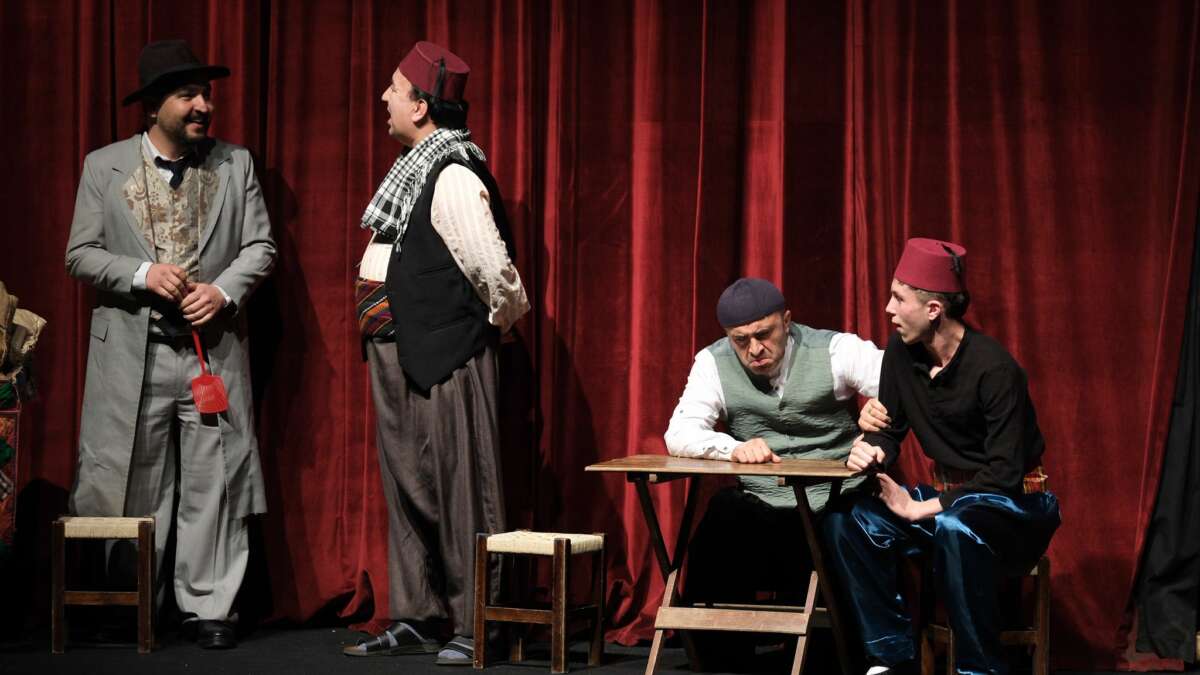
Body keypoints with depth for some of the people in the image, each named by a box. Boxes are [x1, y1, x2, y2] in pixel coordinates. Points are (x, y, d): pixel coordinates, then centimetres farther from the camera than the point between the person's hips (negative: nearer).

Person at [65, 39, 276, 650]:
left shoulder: (235, 164, 7)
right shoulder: (104, 167, 4)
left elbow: (260, 246, 7)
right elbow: (81, 254, 3)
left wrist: (223, 289, -10)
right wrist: (142, 274, -13)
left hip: (214, 347, 1)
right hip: (131, 351, -1)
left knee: (213, 481, 1)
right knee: (131, 479, 3)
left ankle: (209, 606, 8)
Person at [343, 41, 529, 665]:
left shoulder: (453, 178, -18)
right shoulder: (413, 168, 12)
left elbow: (495, 272, -21)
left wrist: (499, 319, -5)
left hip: (442, 358, -10)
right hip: (398, 355, 10)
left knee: (458, 492, -3)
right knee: (407, 489, 15)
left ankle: (476, 627, 5)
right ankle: (414, 619, 24)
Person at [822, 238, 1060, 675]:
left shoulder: (993, 368, -23)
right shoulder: (901, 353, -3)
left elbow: (1004, 474, -24)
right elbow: (891, 432, 6)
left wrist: (922, 509, -24)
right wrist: (873, 452, -18)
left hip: (1015, 503, -7)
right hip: (950, 494, 7)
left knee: (954, 530, -40)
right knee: (846, 520, -16)